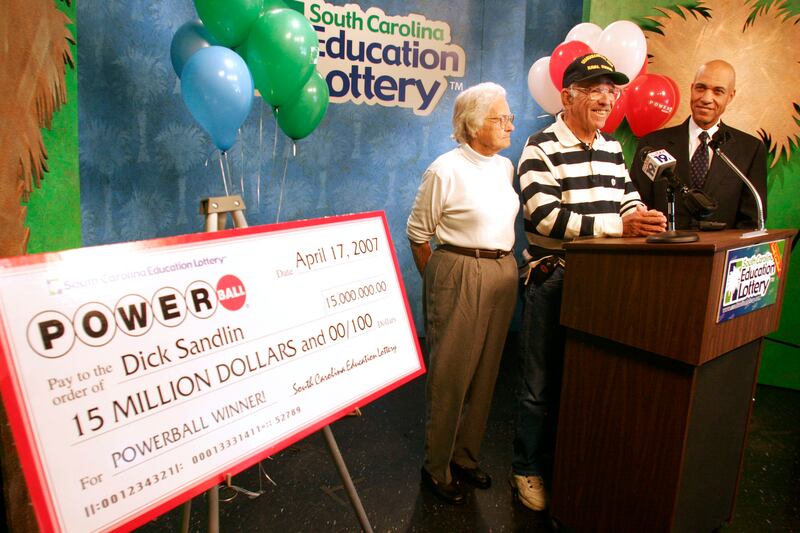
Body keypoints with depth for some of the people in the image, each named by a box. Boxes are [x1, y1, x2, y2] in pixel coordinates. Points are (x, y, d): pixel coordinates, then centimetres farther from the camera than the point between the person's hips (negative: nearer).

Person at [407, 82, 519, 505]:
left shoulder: (506, 167, 10)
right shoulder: (446, 170, -11)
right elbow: (418, 233, -7)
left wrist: (503, 266, 15)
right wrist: (437, 283, -2)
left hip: (504, 275, 7)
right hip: (460, 274, -7)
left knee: (485, 372, 14)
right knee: (450, 374, 2)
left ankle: (465, 455, 32)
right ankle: (436, 468, 20)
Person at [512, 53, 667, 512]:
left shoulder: (612, 148, 14)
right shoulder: (542, 148, -9)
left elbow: (629, 200, 17)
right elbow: (543, 215, -21)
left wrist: (645, 218, -7)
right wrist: (618, 225, -25)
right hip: (553, 280, -6)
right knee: (541, 383, 5)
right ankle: (528, 469, 24)